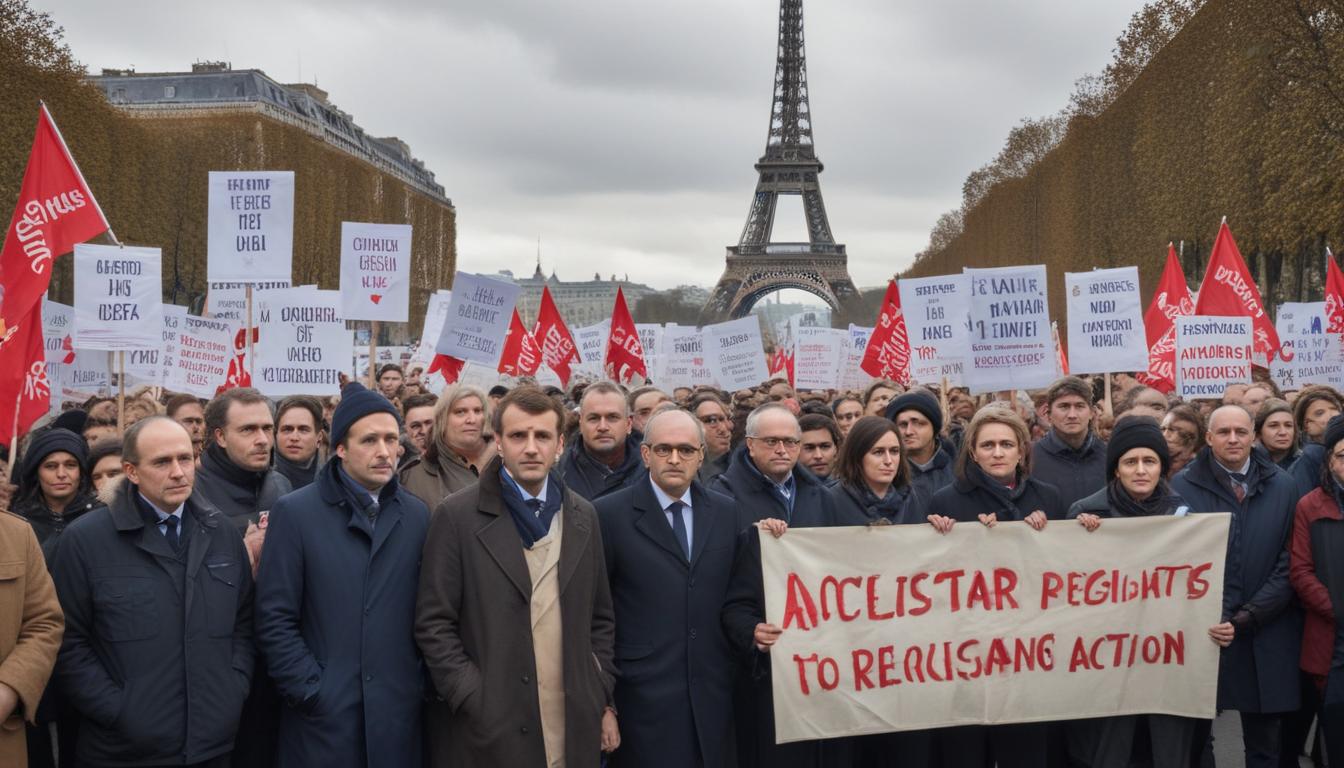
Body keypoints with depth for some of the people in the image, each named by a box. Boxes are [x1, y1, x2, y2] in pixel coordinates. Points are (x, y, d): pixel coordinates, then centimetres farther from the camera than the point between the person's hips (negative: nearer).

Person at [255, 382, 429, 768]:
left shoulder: (417, 516, 6)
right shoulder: (295, 513, -3)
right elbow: (274, 619, -5)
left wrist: (419, 685, 0)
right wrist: (312, 692, -10)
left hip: (398, 718, 3)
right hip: (322, 717, -2)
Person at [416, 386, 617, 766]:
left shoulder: (583, 517, 8)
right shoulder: (458, 516, -5)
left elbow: (599, 619, 13)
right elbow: (434, 624, -7)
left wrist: (603, 701, 7)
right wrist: (476, 703, -13)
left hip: (574, 729, 4)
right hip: (487, 730, -4)